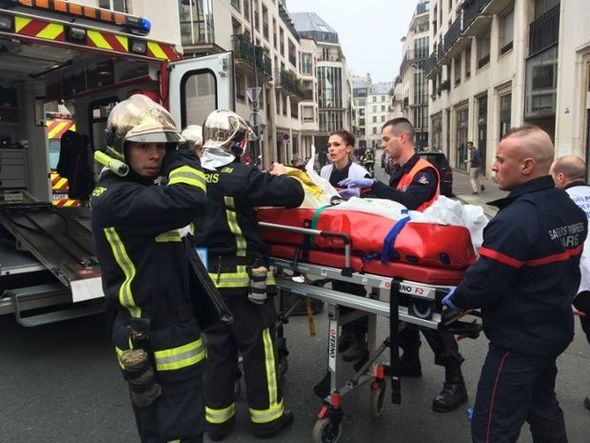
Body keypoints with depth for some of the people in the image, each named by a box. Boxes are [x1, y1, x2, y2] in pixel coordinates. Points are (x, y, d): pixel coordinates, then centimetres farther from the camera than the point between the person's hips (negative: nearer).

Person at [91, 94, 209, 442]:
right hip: (159, 341, -10)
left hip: (152, 332, 10)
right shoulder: (116, 199, -21)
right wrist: (182, 158, -18)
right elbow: (188, 202, -37)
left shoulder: (140, 191, 12)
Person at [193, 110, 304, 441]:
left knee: (218, 347, 18)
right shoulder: (241, 176, -19)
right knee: (257, 347, 10)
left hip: (209, 274, 7)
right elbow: (293, 194, -19)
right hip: (243, 276, -6)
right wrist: (281, 176, 3)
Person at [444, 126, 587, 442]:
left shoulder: (515, 219, -28)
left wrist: (456, 299, -8)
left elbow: (484, 282, -26)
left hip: (519, 341, -9)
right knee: (543, 406, 29)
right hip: (554, 330, 9)